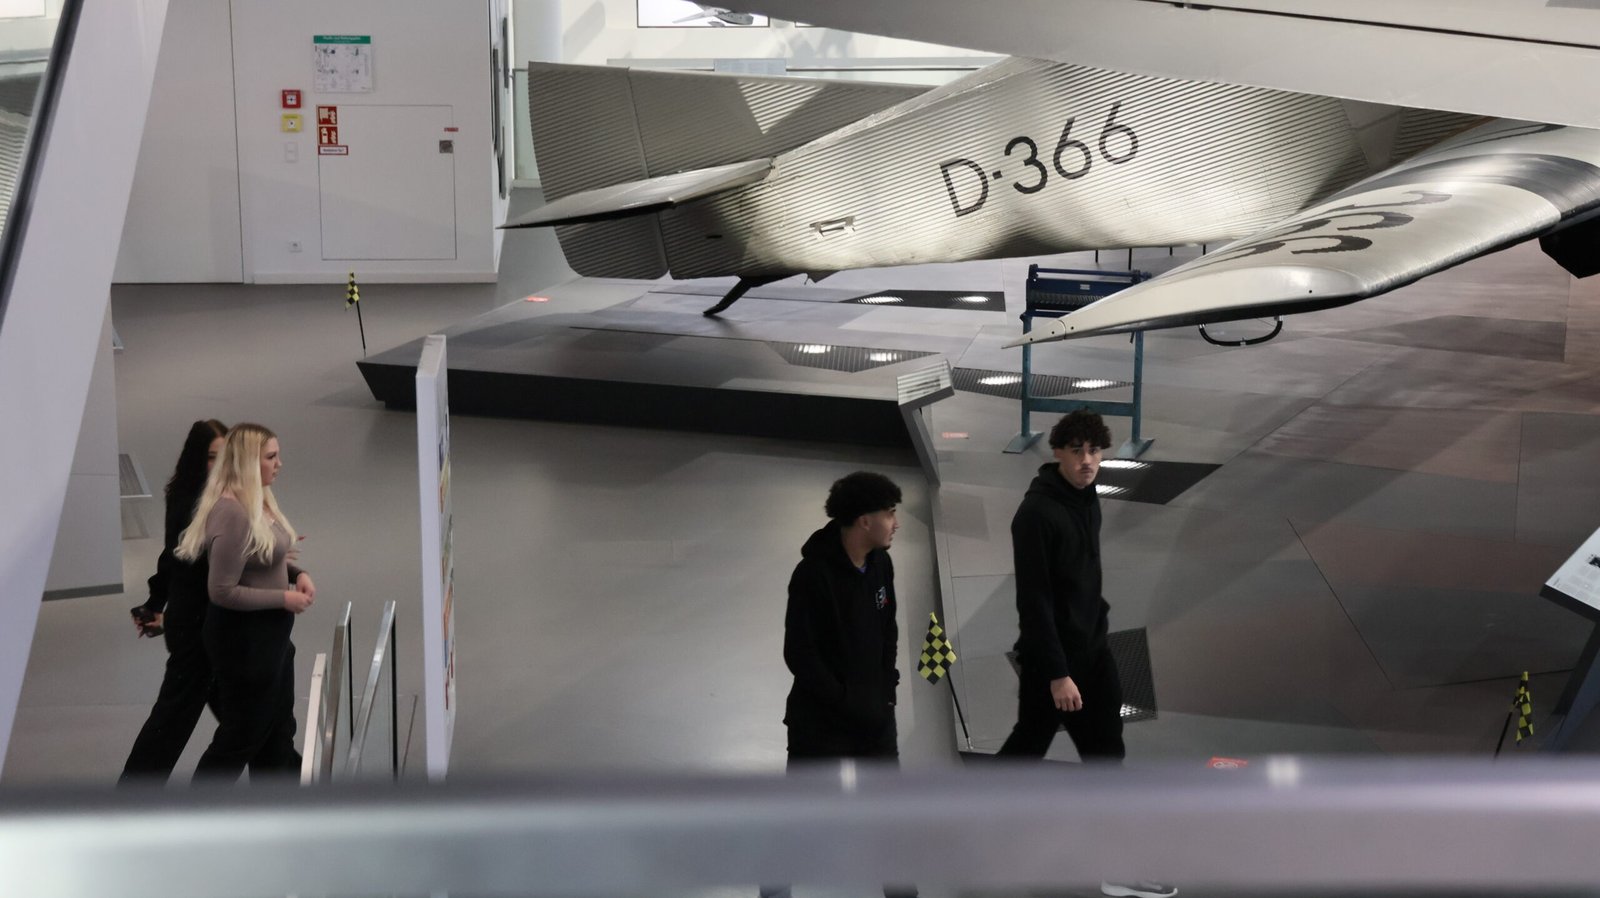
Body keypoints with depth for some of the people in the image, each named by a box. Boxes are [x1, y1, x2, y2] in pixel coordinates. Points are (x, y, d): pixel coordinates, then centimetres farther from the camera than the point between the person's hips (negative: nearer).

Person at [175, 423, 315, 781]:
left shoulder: (258, 500, 4)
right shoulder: (232, 513, -26)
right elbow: (223, 591, -26)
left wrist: (297, 574, 0)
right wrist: (284, 599, -19)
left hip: (268, 635, 10)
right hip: (243, 641, -10)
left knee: (277, 731, 20)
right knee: (239, 738, 4)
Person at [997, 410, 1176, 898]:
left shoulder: (1086, 496, 4)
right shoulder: (1036, 513, -23)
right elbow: (1033, 600, -23)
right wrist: (1056, 673, -23)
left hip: (1091, 647, 8)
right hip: (1050, 656, -8)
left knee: (1106, 752, 8)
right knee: (1029, 745, 7)